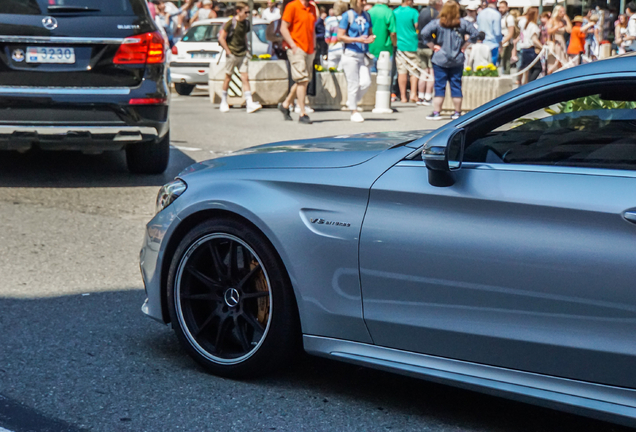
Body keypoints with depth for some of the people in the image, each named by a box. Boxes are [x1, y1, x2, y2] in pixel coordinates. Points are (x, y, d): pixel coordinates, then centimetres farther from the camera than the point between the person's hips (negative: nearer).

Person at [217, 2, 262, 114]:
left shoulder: (246, 23, 7)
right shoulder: (231, 23, -11)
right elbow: (221, 38, -11)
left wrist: (246, 50, 13)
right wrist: (228, 52, -12)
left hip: (242, 54, 5)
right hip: (232, 54, -5)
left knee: (245, 78, -3)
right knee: (228, 78, 6)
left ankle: (249, 104, -10)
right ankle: (224, 102, 19)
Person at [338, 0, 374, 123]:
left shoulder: (366, 15, 12)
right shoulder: (347, 15, -5)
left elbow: (370, 33, 21)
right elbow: (340, 36, -7)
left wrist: (371, 38, -3)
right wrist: (357, 40, -16)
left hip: (363, 54, 5)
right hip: (351, 54, -5)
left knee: (366, 82, -6)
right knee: (353, 84, -2)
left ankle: (352, 101, 21)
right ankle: (354, 112, 10)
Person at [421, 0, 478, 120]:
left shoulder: (437, 23, -7)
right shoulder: (462, 23, 0)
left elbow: (424, 33, -17)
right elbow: (475, 33, 0)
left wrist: (433, 46, -8)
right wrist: (464, 45, 3)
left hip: (440, 60, -2)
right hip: (457, 60, 2)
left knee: (439, 86, 1)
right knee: (456, 86, 8)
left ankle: (436, 112, -1)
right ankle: (457, 112, 14)